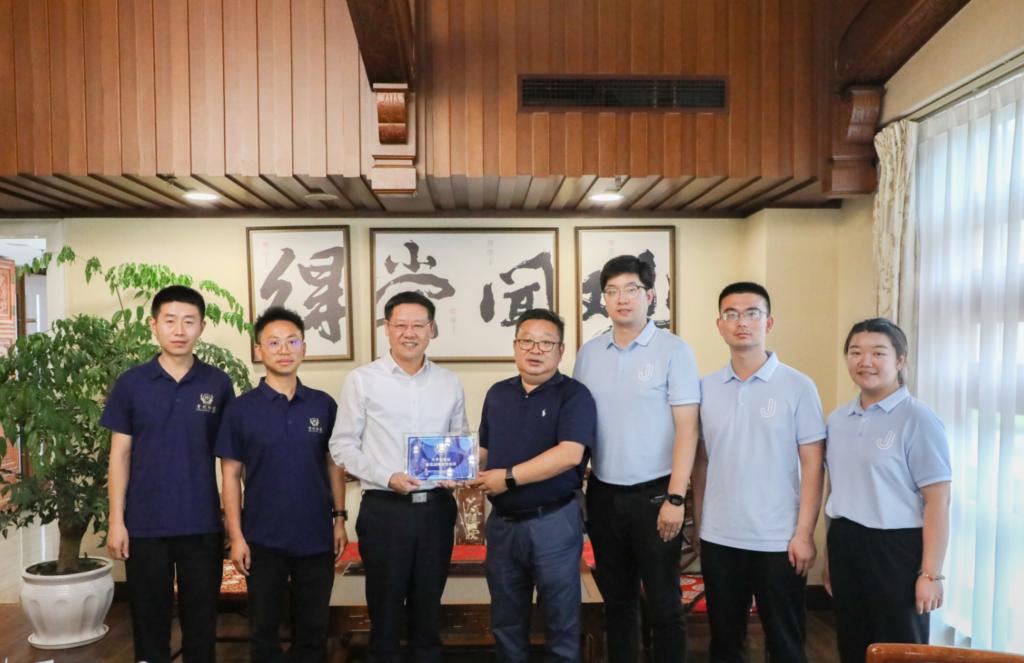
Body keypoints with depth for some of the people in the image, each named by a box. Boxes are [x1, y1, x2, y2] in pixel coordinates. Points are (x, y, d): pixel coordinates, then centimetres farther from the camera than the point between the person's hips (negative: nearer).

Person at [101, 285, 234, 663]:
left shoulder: (218, 384, -1)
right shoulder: (131, 384, -1)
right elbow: (120, 455, 1)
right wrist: (116, 520, -3)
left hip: (203, 524, 0)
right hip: (145, 524, 0)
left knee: (201, 618, 11)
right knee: (149, 618, 12)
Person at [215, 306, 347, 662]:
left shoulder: (324, 405, 1)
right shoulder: (241, 408, -4)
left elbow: (334, 464, 7)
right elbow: (231, 475, -2)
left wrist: (340, 519, 2)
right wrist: (236, 536, -6)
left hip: (317, 535, 1)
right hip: (263, 538, -1)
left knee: (313, 628, 13)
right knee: (264, 627, 12)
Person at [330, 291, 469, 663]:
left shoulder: (449, 383, 7)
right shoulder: (362, 380, -3)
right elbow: (342, 446, -3)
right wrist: (387, 477, -15)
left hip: (437, 507, 3)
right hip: (384, 509, -3)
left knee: (428, 605, 15)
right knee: (385, 606, 10)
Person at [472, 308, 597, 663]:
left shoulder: (574, 394, -9)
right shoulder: (497, 393, 9)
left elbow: (569, 454, -21)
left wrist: (508, 477, -21)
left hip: (554, 522, -5)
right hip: (502, 522, 5)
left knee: (561, 620, 10)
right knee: (506, 621, 17)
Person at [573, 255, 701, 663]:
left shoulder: (673, 350, -7)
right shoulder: (588, 353, 5)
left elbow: (686, 429, -10)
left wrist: (675, 498, -14)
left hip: (653, 493, -4)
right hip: (603, 494, 4)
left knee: (663, 603, 7)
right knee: (616, 599, 16)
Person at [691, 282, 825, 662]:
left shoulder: (797, 386, -5)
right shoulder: (706, 388, 4)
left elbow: (812, 464, -6)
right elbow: (701, 463, 9)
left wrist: (804, 533, -10)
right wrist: (697, 526, 7)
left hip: (778, 541, -3)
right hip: (718, 539, 3)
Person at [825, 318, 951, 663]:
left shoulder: (918, 420, -12)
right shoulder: (837, 419, 7)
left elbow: (937, 501, -14)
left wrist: (931, 574, -16)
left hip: (896, 547, -6)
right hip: (844, 544, 6)